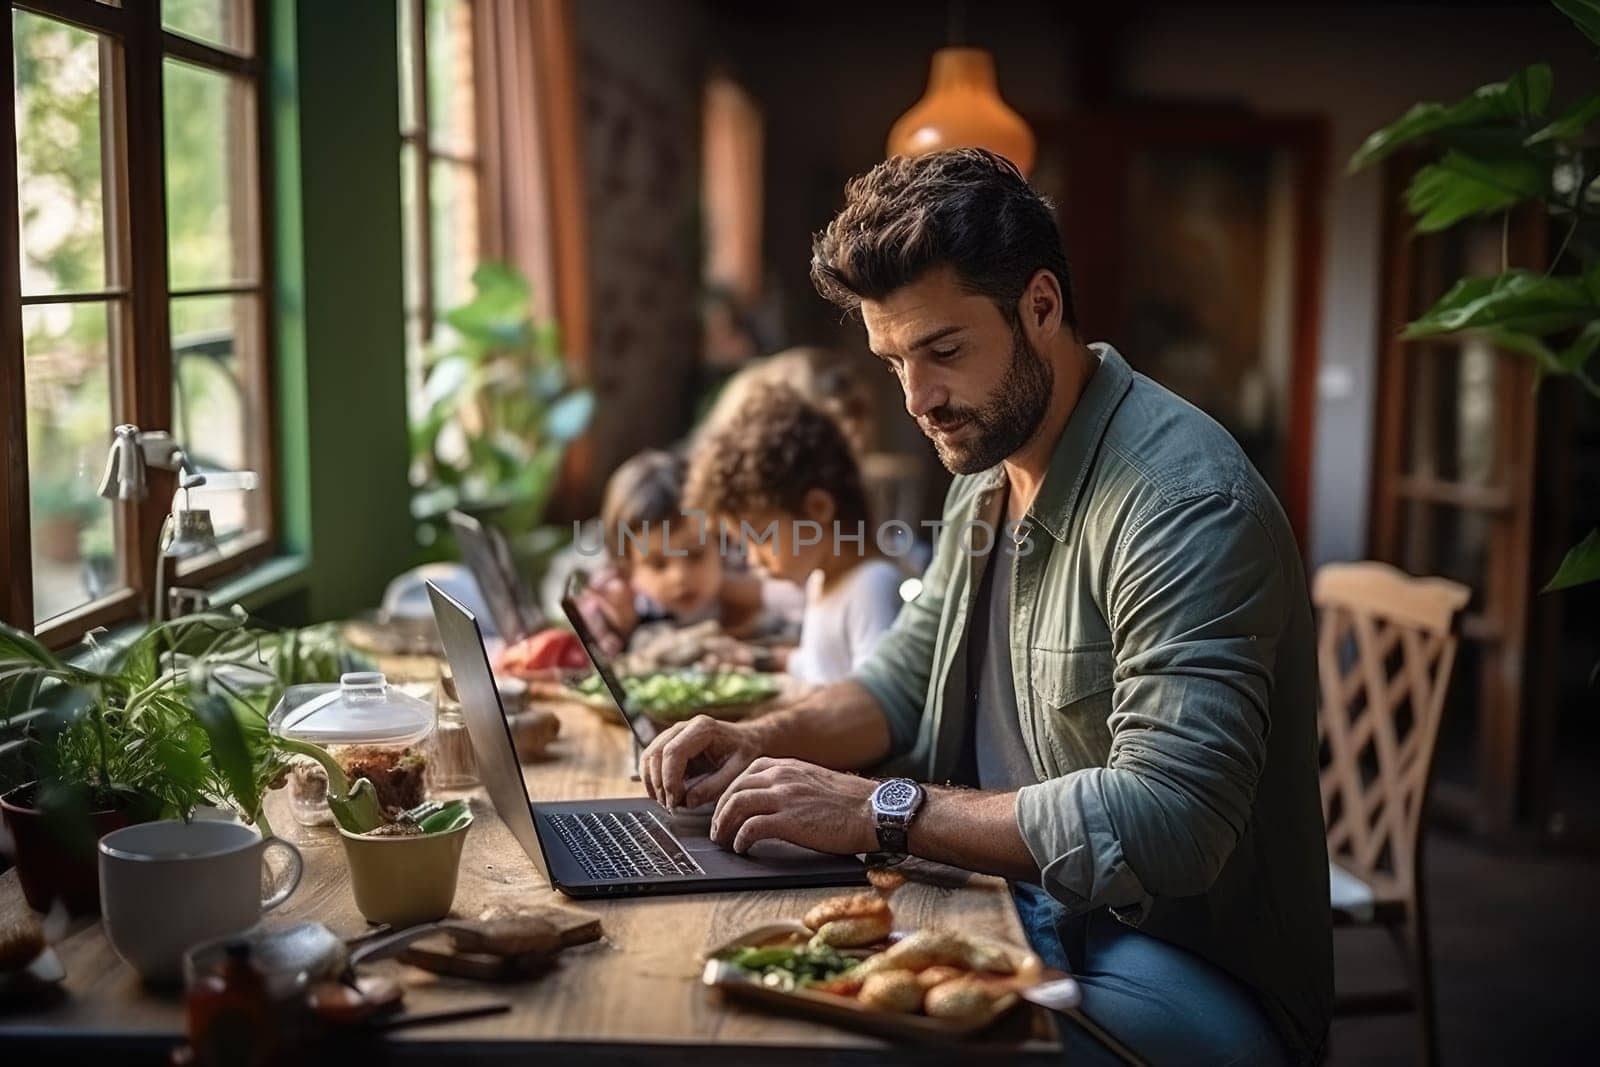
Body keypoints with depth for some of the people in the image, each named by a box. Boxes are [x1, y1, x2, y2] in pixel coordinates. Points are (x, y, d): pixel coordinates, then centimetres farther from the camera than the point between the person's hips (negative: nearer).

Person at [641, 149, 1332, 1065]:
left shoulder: (1185, 502, -23)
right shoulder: (988, 469, 8)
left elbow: (1168, 824, -30)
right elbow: (911, 676, 19)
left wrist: (883, 811, -28)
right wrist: (767, 741, 0)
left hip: (1192, 978, -8)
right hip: (1018, 903, 8)